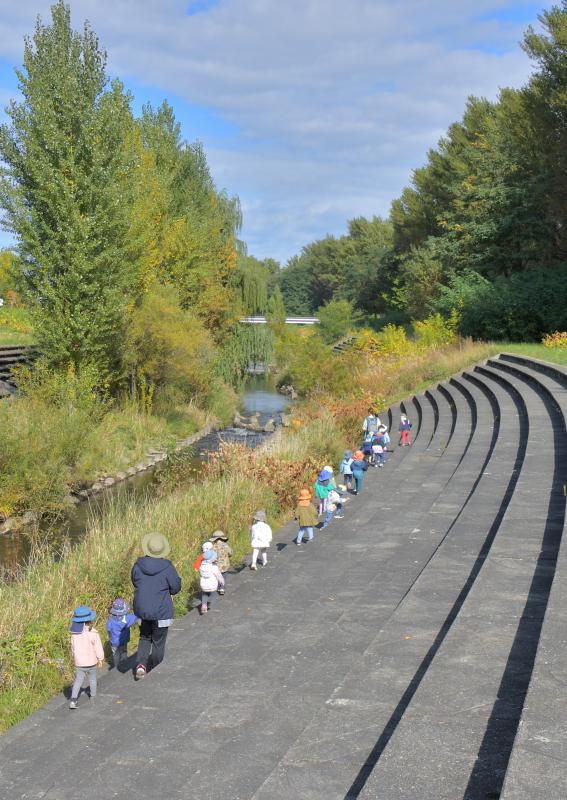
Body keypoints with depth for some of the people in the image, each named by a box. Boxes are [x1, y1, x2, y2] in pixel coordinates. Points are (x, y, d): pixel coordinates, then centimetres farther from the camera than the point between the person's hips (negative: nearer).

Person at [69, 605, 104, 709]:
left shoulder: (74, 634, -10)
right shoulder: (93, 634, -22)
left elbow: (73, 648, 3)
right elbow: (98, 648, -14)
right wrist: (101, 659, 3)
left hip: (78, 663, 2)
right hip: (91, 662, -2)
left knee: (78, 679, 14)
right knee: (92, 678, 21)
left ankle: (73, 699, -1)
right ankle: (92, 695, 38)